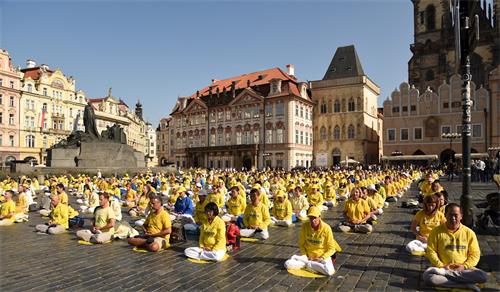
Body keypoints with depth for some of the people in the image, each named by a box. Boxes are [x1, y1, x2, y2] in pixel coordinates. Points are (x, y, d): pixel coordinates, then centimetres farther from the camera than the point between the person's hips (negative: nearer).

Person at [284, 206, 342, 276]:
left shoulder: (326, 228, -18)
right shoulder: (305, 226, -11)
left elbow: (331, 248, -10)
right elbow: (301, 244, 2)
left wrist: (322, 258, -20)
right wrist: (305, 256, -12)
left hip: (323, 255, -1)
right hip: (308, 256, 1)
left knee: (329, 272, -33)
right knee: (287, 264, -17)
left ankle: (308, 264, -10)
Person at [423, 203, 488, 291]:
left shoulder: (469, 232, 3)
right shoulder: (437, 231, -3)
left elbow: (475, 253, 4)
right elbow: (431, 251, -4)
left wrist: (464, 266, -11)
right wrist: (441, 266, -16)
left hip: (463, 269, 3)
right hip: (443, 268, -2)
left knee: (483, 276, -27)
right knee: (427, 276, -32)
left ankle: (444, 274, -21)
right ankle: (465, 285, -23)